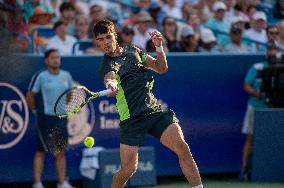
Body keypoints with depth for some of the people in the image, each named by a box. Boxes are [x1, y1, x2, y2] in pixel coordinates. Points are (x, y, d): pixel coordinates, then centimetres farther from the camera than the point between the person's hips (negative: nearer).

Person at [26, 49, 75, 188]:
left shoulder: (66, 76, 7)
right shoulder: (40, 77, -8)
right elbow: (30, 96, -2)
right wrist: (36, 111, 0)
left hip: (61, 118, 5)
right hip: (45, 118, -5)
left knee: (61, 152, 6)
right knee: (41, 151, -2)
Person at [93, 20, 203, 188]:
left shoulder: (133, 51, 16)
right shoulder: (107, 64, -2)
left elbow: (161, 68, 20)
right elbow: (110, 77, -26)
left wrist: (159, 47, 3)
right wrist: (111, 84, -50)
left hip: (154, 110, 4)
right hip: (131, 118, -4)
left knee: (183, 148, -16)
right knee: (128, 170, -8)